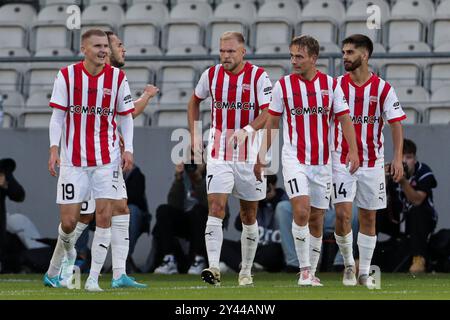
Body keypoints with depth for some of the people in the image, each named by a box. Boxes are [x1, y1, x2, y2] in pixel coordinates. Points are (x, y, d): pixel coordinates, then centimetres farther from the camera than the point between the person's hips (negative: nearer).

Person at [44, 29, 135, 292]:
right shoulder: (67, 76, -2)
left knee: (104, 216, -9)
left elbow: (125, 116, 8)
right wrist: (54, 148, -10)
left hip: (107, 158, 1)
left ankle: (93, 278, -2)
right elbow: (58, 115, 1)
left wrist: (128, 149, -3)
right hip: (73, 159, -1)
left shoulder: (118, 77, 1)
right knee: (69, 220, -2)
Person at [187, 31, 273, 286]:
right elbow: (195, 102, 21)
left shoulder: (258, 76, -7)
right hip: (219, 156, 1)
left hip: (249, 157, -1)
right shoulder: (211, 75, 3)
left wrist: (246, 130, -34)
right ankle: (214, 268, -22)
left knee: (249, 216, 9)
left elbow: (268, 113, -17)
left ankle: (246, 271, 21)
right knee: (216, 208, -15)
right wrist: (195, 135, 13)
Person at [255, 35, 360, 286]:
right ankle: (304, 269, -12)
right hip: (294, 159, -2)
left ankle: (311, 273, 18)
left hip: (322, 161, 2)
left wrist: (353, 151, -14)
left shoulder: (331, 85, 2)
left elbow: (345, 119, 0)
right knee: (301, 210, -20)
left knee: (317, 219, 7)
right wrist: (261, 156, 5)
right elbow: (271, 123, 7)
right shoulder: (283, 85, -1)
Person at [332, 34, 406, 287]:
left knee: (369, 218, 6)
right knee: (343, 214, -12)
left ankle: (364, 272, 16)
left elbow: (396, 124, -3)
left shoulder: (382, 88, -3)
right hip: (342, 161, 0)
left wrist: (398, 158, -13)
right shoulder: (337, 86, 0)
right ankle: (349, 264, 10)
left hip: (373, 162, 0)